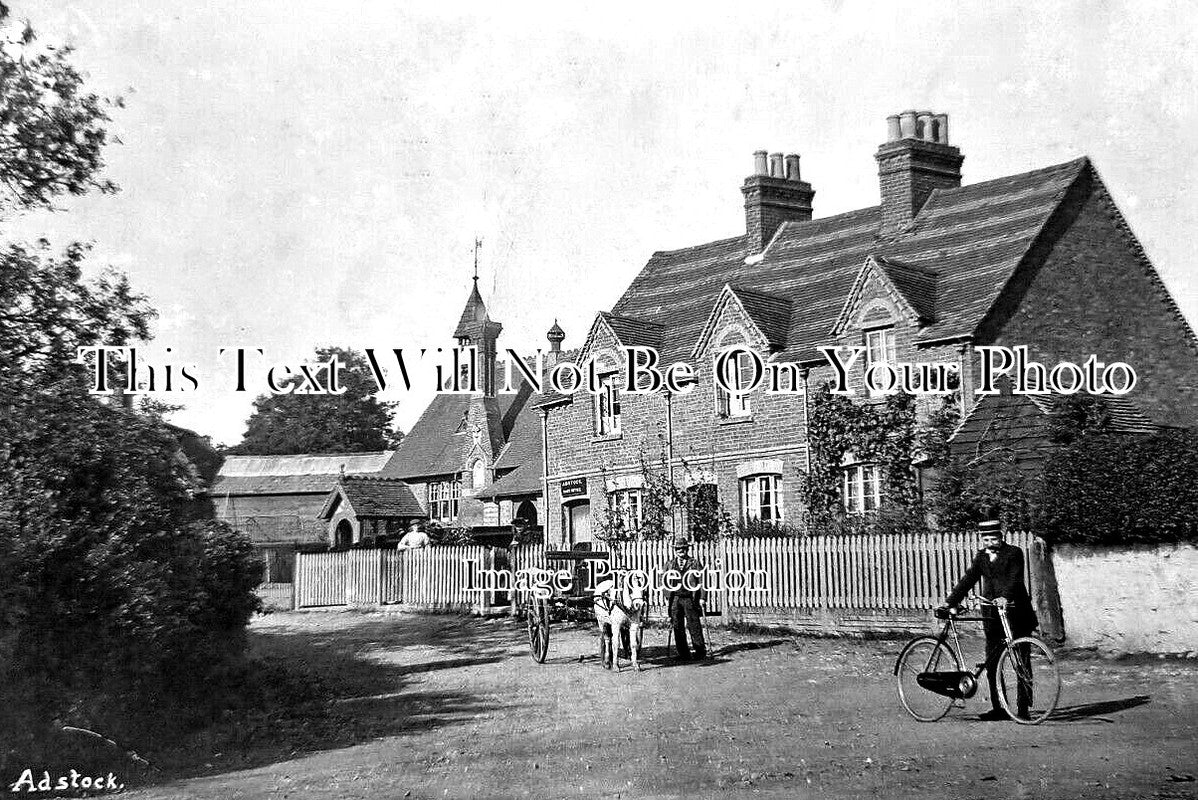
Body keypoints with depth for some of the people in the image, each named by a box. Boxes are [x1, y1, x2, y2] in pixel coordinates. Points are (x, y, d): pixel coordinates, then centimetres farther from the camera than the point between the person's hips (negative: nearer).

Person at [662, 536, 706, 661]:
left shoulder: (695, 563, 6)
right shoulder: (670, 564, 14)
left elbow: (701, 581, 2)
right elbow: (666, 582, 14)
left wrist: (701, 598, -6)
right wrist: (667, 598, 6)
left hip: (690, 598, -3)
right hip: (675, 599, 3)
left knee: (694, 626, -3)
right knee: (678, 627, 2)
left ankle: (700, 652, 5)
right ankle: (683, 654, 9)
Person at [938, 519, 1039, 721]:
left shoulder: (1014, 553, -3)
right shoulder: (981, 557, 12)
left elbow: (1014, 579, -16)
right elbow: (968, 580, 8)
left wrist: (1004, 598, -34)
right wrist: (948, 603, -2)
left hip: (1016, 613, -5)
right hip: (992, 615, 5)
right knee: (992, 664, 3)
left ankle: (1024, 709, 2)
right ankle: (998, 709, 9)